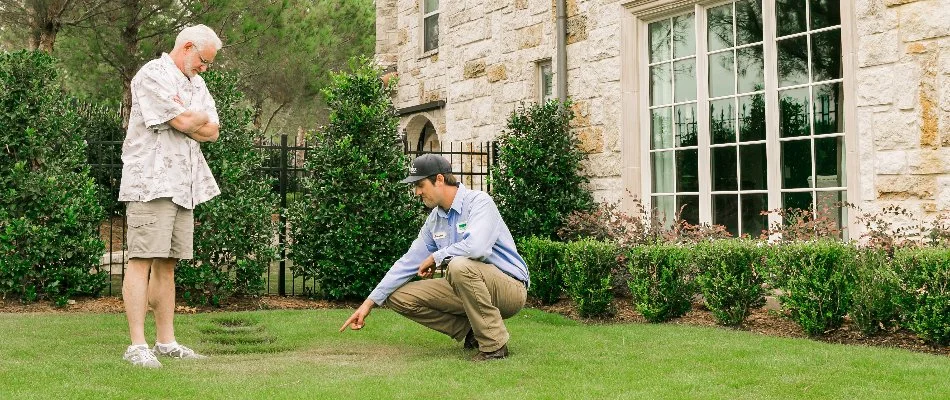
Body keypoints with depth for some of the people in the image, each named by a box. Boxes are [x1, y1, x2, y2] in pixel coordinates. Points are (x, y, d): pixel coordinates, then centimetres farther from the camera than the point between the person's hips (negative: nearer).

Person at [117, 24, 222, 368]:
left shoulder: (195, 83, 21)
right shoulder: (152, 75, -5)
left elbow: (212, 132, 11)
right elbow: (186, 122, -15)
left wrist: (188, 120, -5)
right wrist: (201, 117, 5)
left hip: (182, 185, 8)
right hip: (149, 182, -8)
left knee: (167, 265, 9)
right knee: (142, 261, -10)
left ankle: (166, 342, 12)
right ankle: (137, 346, -11)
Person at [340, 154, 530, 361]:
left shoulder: (479, 202, -15)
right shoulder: (435, 219, 9)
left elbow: (476, 247, -34)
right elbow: (409, 262, 10)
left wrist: (436, 257, -16)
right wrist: (370, 303, 6)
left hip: (510, 288, -8)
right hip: (467, 291, 8)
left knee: (460, 265, -38)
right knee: (399, 296, -3)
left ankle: (494, 344, -22)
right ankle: (472, 333, 3)